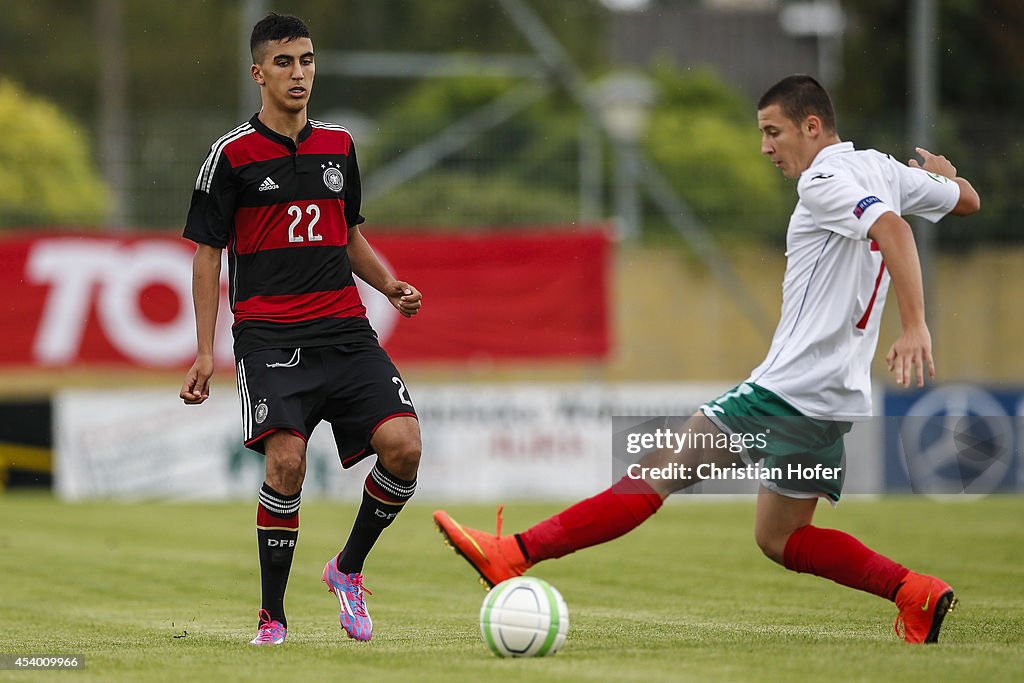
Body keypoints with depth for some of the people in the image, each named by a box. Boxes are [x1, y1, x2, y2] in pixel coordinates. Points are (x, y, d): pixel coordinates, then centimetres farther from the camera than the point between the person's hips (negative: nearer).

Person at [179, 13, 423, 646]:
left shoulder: (338, 145, 14)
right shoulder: (233, 154, 0)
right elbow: (207, 255, 3)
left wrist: (391, 286, 7)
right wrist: (206, 353, -3)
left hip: (346, 331, 4)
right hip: (269, 335, -4)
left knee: (402, 444, -15)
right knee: (286, 461, -22)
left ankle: (349, 569, 9)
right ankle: (273, 616, -6)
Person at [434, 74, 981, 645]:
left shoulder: (826, 180, -12)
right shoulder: (881, 169, 14)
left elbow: (892, 227, -30)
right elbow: (968, 201, 27)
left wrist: (915, 326, -37)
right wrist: (943, 172, 50)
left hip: (790, 387, -9)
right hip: (840, 395, 9)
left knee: (662, 467, -13)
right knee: (781, 538, 16)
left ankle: (516, 554, -17)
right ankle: (915, 591, 4)